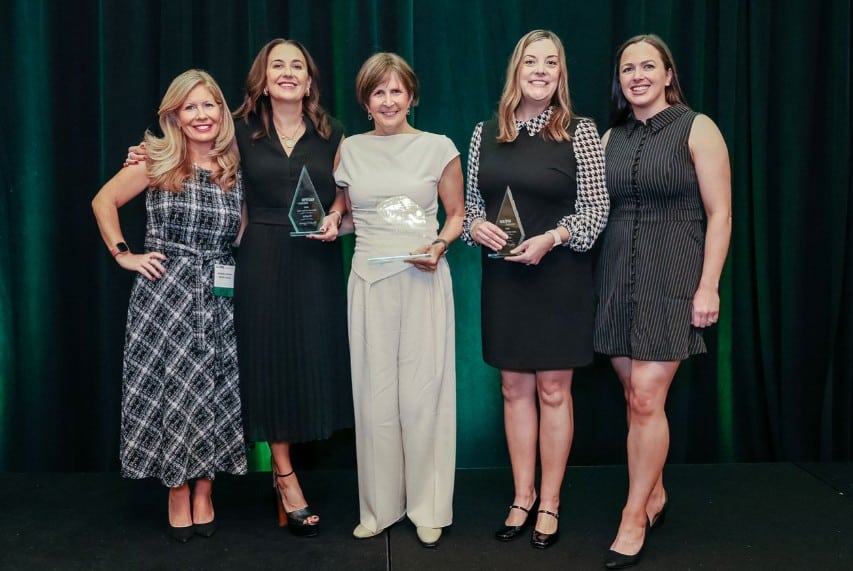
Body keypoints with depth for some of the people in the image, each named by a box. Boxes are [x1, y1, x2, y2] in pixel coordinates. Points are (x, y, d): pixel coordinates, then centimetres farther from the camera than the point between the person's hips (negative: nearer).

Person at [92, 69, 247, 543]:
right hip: (164, 292, -2)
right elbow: (103, 202, 5)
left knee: (216, 395, 3)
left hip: (219, 296, 2)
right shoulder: (157, 162, -1)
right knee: (171, 391, 3)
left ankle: (203, 497, 17)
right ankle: (178, 499, 14)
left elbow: (246, 234, 17)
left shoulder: (236, 170, 7)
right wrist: (123, 254, -1)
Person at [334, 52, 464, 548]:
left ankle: (429, 508, 14)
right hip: (370, 282, 2)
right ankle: (380, 506, 19)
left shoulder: (439, 148, 3)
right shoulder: (349, 150, 8)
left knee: (423, 394, 0)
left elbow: (457, 213, 8)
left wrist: (440, 245, -9)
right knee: (375, 395, 5)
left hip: (424, 281, -2)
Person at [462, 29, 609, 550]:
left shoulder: (580, 132, -4)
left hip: (560, 277, -3)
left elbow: (597, 208, -5)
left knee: (553, 390, 5)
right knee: (515, 389, 10)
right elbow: (471, 203, 12)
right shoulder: (486, 133, 6)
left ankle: (550, 503, 20)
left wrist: (552, 238, -20)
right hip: (503, 277, 4)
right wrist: (476, 226, -10)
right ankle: (523, 496, 25)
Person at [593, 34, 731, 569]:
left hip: (671, 276, -5)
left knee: (647, 398, -8)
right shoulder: (611, 138, 11)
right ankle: (655, 493, 28)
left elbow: (720, 213, -7)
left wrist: (708, 285, -13)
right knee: (635, 395, 10)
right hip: (618, 276, 5)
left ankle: (635, 518, 6)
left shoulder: (696, 128, -3)